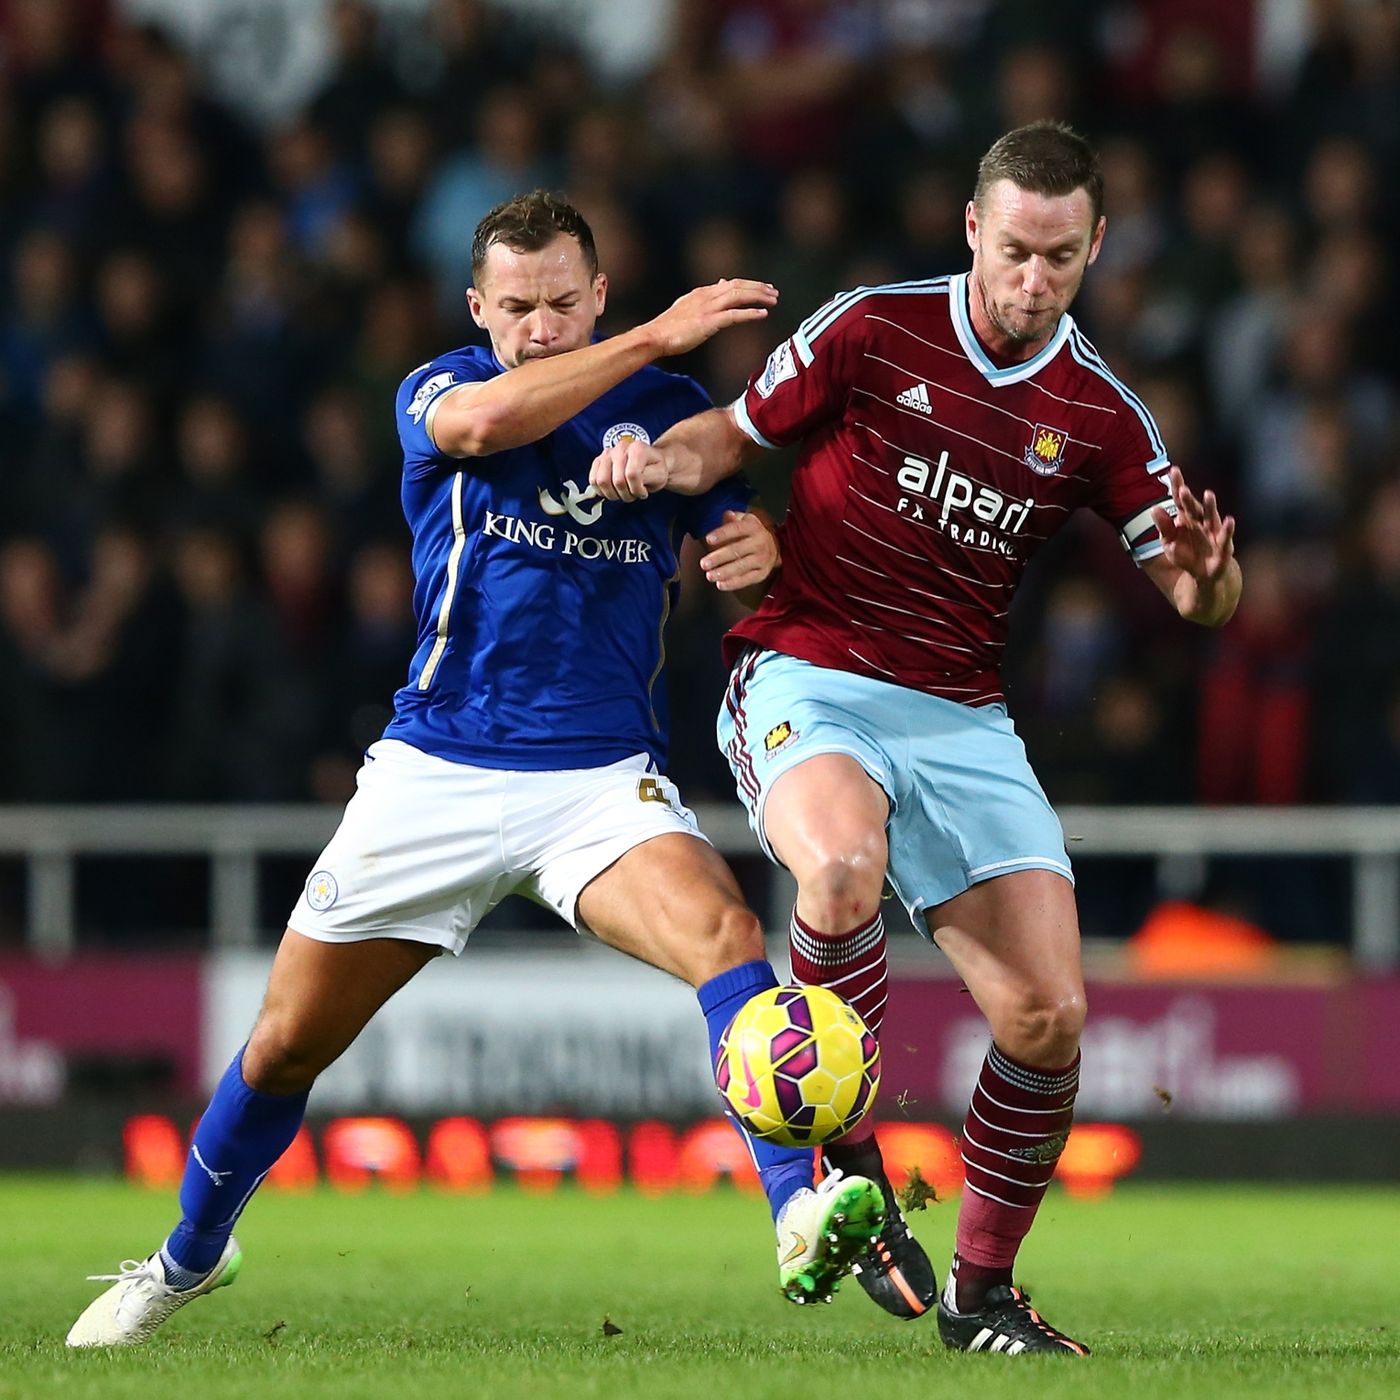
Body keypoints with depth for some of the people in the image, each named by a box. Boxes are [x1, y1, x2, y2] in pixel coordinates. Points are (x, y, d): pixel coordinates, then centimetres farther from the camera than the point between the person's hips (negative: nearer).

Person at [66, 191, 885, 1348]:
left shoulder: (666, 408, 5)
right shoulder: (437, 394, -2)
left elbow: (737, 524, 11)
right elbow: (484, 420, -26)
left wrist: (759, 546, -15)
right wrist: (657, 337, -31)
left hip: (603, 779, 0)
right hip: (437, 772, 0)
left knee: (726, 933, -30)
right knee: (289, 1040, 7)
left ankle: (803, 1217, -41)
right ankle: (189, 1258, 33)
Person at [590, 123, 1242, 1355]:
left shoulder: (1099, 414, 5)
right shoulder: (874, 331, -3)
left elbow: (1200, 601, 6)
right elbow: (733, 435, 7)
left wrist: (1206, 570, -18)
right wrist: (657, 460, -15)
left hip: (962, 721, 3)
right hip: (806, 683, -3)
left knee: (1047, 1015, -9)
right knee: (846, 869, -37)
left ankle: (982, 1291, 12)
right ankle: (850, 1165, -16)